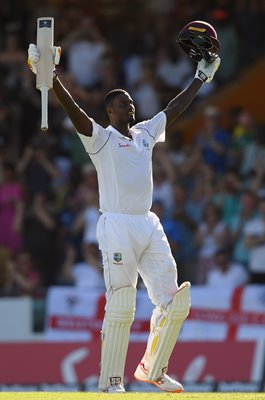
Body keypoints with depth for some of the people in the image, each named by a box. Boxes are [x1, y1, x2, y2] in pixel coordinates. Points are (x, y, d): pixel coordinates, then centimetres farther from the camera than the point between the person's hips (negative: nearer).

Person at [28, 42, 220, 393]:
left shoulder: (145, 133, 18)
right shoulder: (100, 137, 0)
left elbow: (175, 109, 28)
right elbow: (74, 110, -14)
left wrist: (201, 78, 34)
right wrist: (51, 78, -28)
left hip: (149, 226, 7)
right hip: (117, 227, -7)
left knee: (173, 301, 4)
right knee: (121, 308, -10)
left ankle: (152, 369, 20)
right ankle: (110, 383, -4)